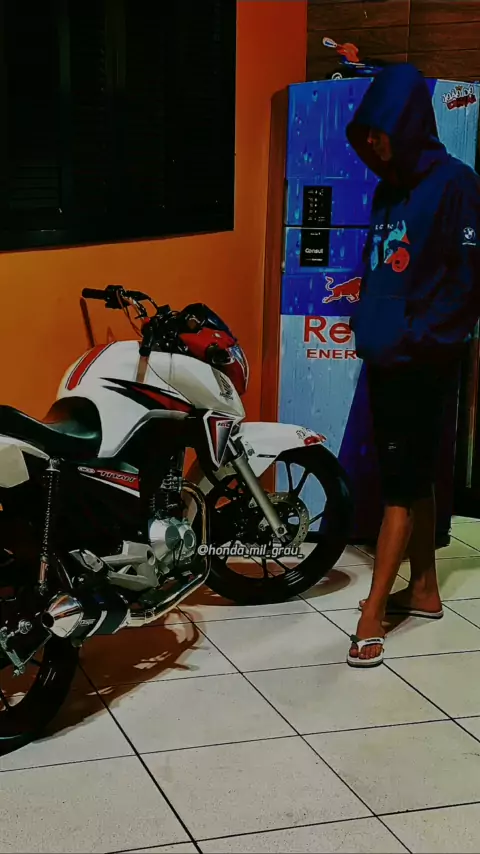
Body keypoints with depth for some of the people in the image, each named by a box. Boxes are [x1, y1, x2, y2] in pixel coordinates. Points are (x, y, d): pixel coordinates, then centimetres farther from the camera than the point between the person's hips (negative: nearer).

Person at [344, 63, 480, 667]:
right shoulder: (388, 189, 13)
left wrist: (420, 339, -16)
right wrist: (367, 324, 11)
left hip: (421, 363, -8)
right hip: (384, 359, 8)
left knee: (401, 482, -5)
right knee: (414, 479, 15)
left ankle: (372, 618, -2)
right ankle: (423, 589, 28)